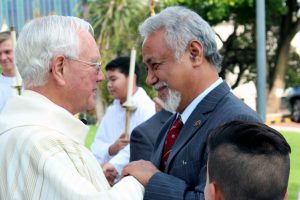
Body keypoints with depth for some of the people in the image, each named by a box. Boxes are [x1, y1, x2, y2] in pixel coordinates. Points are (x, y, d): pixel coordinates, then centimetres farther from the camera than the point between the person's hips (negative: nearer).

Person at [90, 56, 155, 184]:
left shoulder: (147, 108, -9)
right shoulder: (111, 110, 14)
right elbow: (96, 147, 7)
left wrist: (113, 165, -32)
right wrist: (111, 149, -15)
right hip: (111, 182, 7)